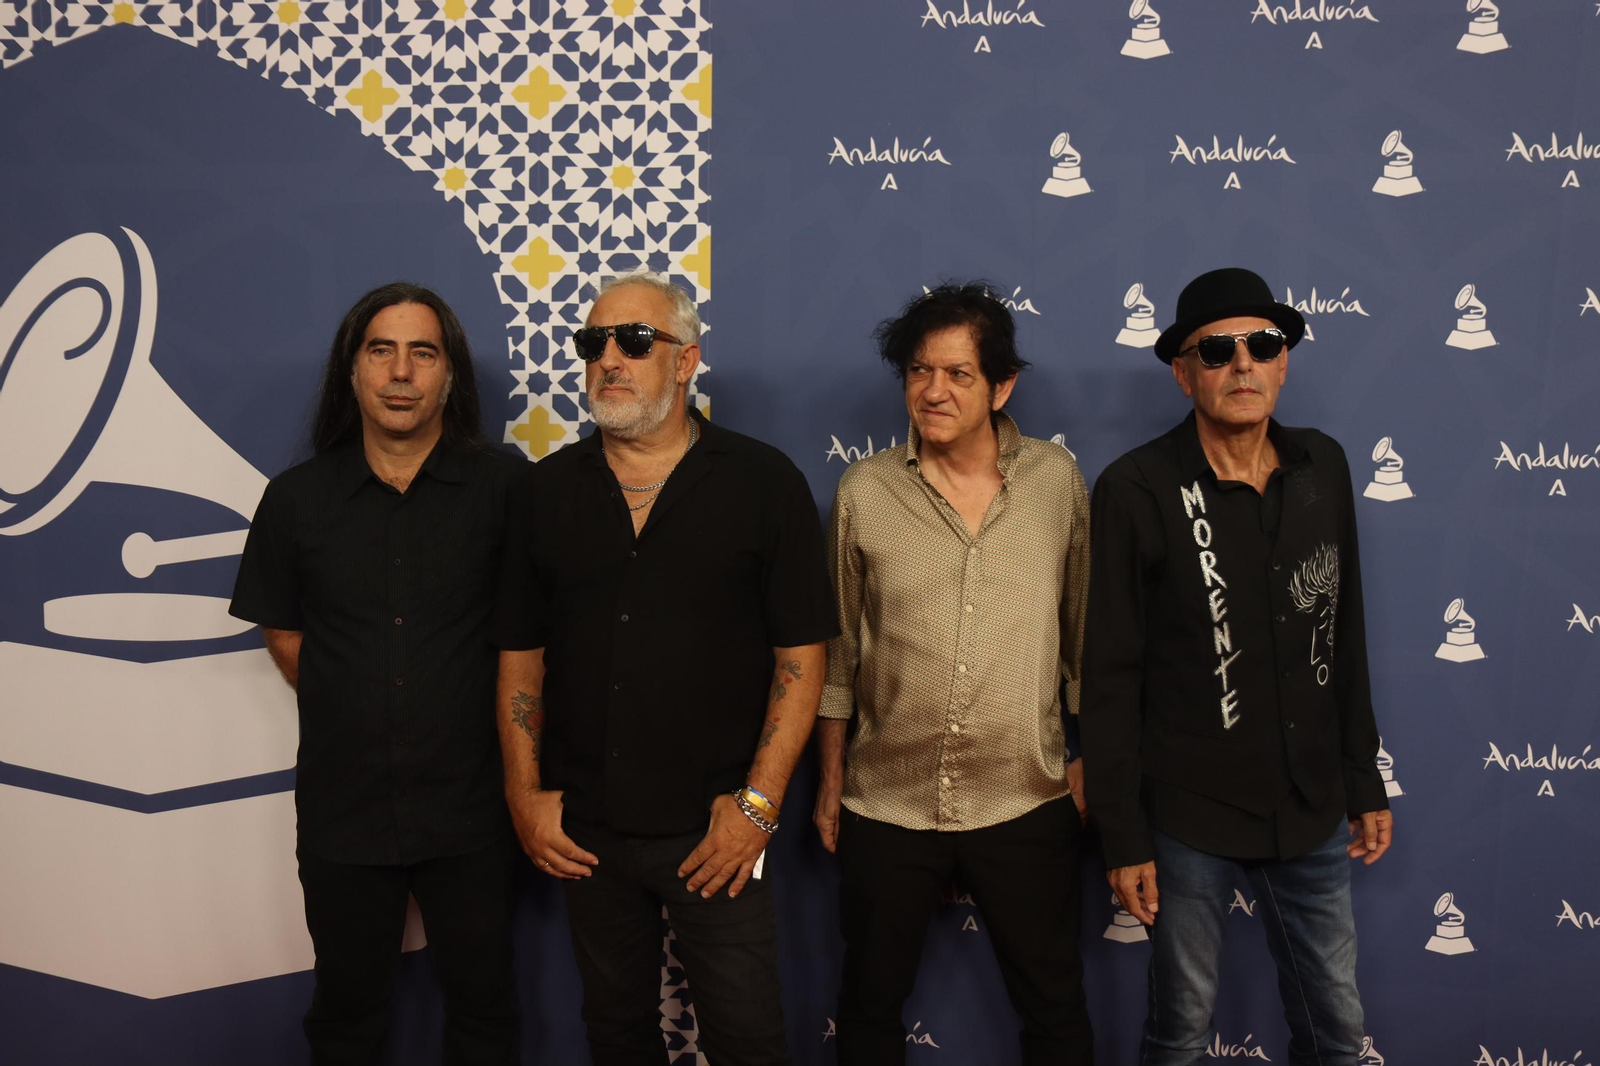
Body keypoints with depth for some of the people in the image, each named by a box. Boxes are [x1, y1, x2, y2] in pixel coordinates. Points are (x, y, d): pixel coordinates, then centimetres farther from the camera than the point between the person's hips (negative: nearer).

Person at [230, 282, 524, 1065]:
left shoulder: (504, 487, -7)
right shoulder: (296, 499, 1)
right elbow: (283, 632, 10)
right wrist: (350, 709, 5)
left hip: (468, 810, -2)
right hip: (343, 809, 2)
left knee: (482, 1003, 13)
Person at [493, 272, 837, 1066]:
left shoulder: (762, 482, -4)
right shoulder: (551, 487, 6)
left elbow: (800, 657, -7)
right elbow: (520, 653, 8)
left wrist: (757, 803, -12)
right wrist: (523, 792, 2)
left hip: (714, 832, -3)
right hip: (583, 831, 3)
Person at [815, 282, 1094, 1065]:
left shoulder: (1056, 480, -3)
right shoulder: (863, 492, -3)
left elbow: (1085, 627, 4)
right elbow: (837, 646, 4)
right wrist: (830, 776, 7)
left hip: (1026, 803, 0)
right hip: (886, 805, 1)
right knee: (870, 1002, 16)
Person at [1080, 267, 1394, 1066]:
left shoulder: (1323, 468, 2)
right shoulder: (1137, 490, -13)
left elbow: (1345, 638, 10)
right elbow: (1109, 679, -10)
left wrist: (1364, 784, 12)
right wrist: (1122, 837, -10)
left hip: (1312, 812, 4)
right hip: (1188, 819, -4)